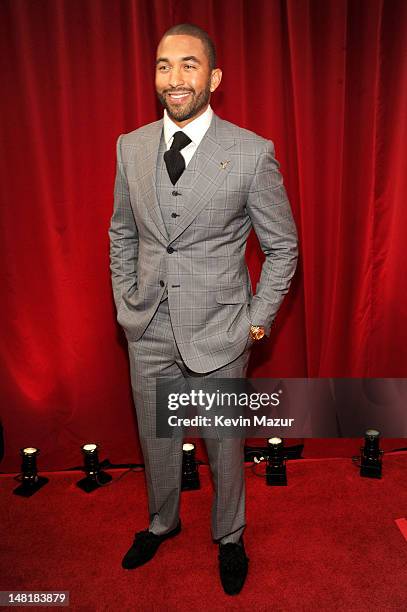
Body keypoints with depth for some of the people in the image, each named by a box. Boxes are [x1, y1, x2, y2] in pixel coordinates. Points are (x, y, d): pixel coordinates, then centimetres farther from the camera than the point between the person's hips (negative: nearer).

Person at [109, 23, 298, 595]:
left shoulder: (253, 152, -11)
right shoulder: (130, 147, 1)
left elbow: (282, 246, -3)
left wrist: (260, 318, -5)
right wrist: (125, 304, 8)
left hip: (219, 331, -3)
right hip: (149, 330, 4)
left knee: (225, 443, 15)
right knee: (156, 439, 20)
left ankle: (229, 537, 42)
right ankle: (162, 522, 48)